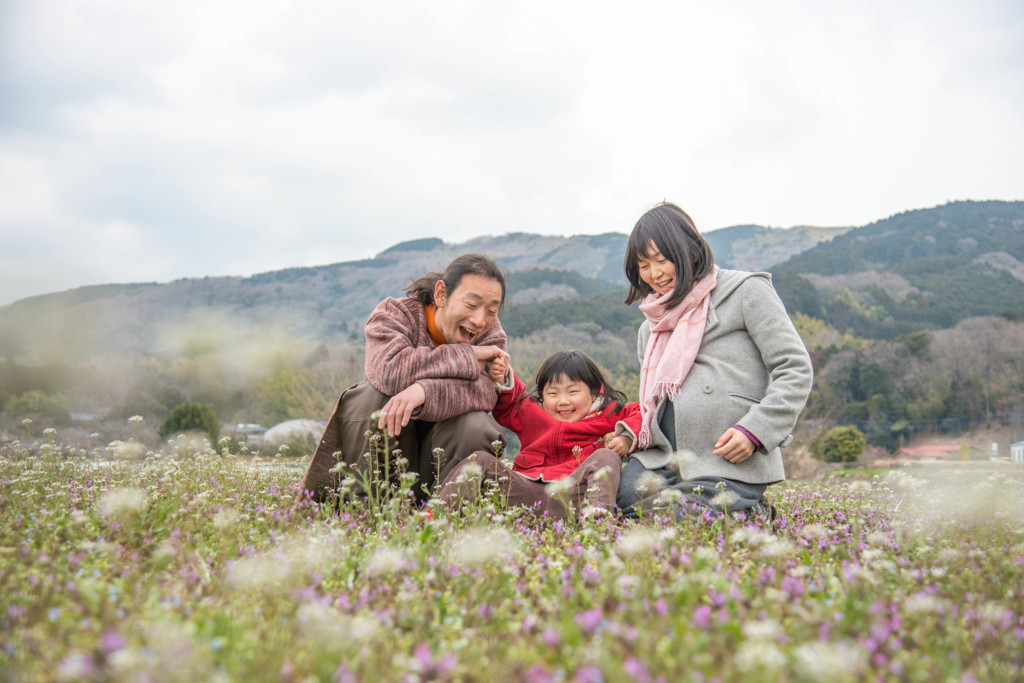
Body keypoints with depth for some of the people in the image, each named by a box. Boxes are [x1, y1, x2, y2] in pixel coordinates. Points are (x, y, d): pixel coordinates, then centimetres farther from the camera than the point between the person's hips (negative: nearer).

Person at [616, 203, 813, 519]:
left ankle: (749, 512, 3)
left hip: (730, 464, -6)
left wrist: (755, 429, -13)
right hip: (666, 461, 6)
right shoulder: (650, 329, 26)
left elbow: (795, 369, 0)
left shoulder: (745, 291, 6)